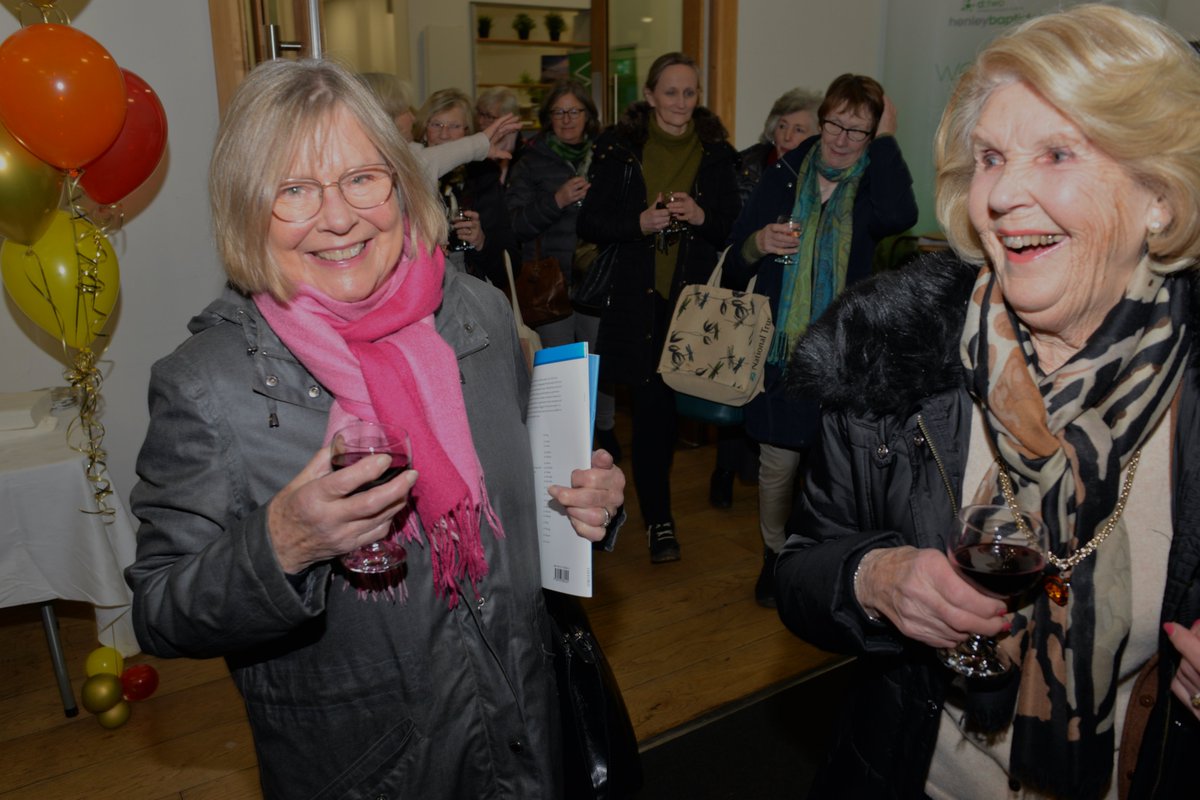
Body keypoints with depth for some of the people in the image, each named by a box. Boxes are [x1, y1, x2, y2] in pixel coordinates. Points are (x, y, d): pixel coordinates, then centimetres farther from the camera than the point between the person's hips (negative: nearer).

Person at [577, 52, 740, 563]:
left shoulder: (716, 153, 9)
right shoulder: (618, 149, 4)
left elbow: (735, 228, 8)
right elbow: (589, 223, 3)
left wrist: (701, 217, -12)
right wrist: (640, 222, -13)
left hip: (696, 298, 1)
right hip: (637, 301, -1)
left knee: (662, 409, 0)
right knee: (650, 410, 0)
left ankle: (657, 512, 22)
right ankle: (658, 520, 14)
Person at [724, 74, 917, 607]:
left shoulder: (874, 185, 2)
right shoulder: (783, 179, 5)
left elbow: (897, 216, -25)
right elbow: (733, 268, 8)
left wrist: (886, 140, -15)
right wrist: (758, 243, -14)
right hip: (781, 349, 1)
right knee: (777, 465, 10)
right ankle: (775, 555, 33)